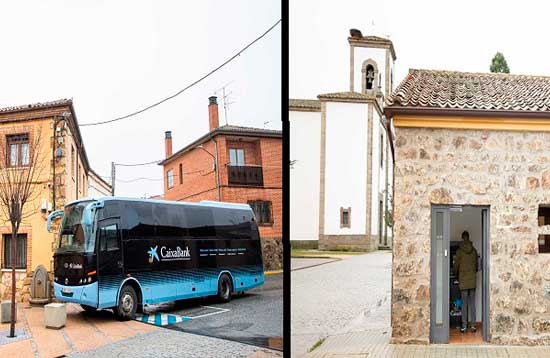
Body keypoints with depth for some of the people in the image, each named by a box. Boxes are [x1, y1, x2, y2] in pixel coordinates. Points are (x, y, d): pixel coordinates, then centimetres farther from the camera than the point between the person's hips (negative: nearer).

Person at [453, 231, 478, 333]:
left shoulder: (459, 251, -7)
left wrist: (456, 273, 19)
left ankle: (464, 326, 3)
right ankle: (473, 325, 7)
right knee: (472, 303, 7)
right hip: (473, 280, 3)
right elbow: (476, 265, 12)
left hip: (463, 280, -3)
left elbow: (456, 265, -1)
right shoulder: (474, 250, 3)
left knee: (464, 304, 1)